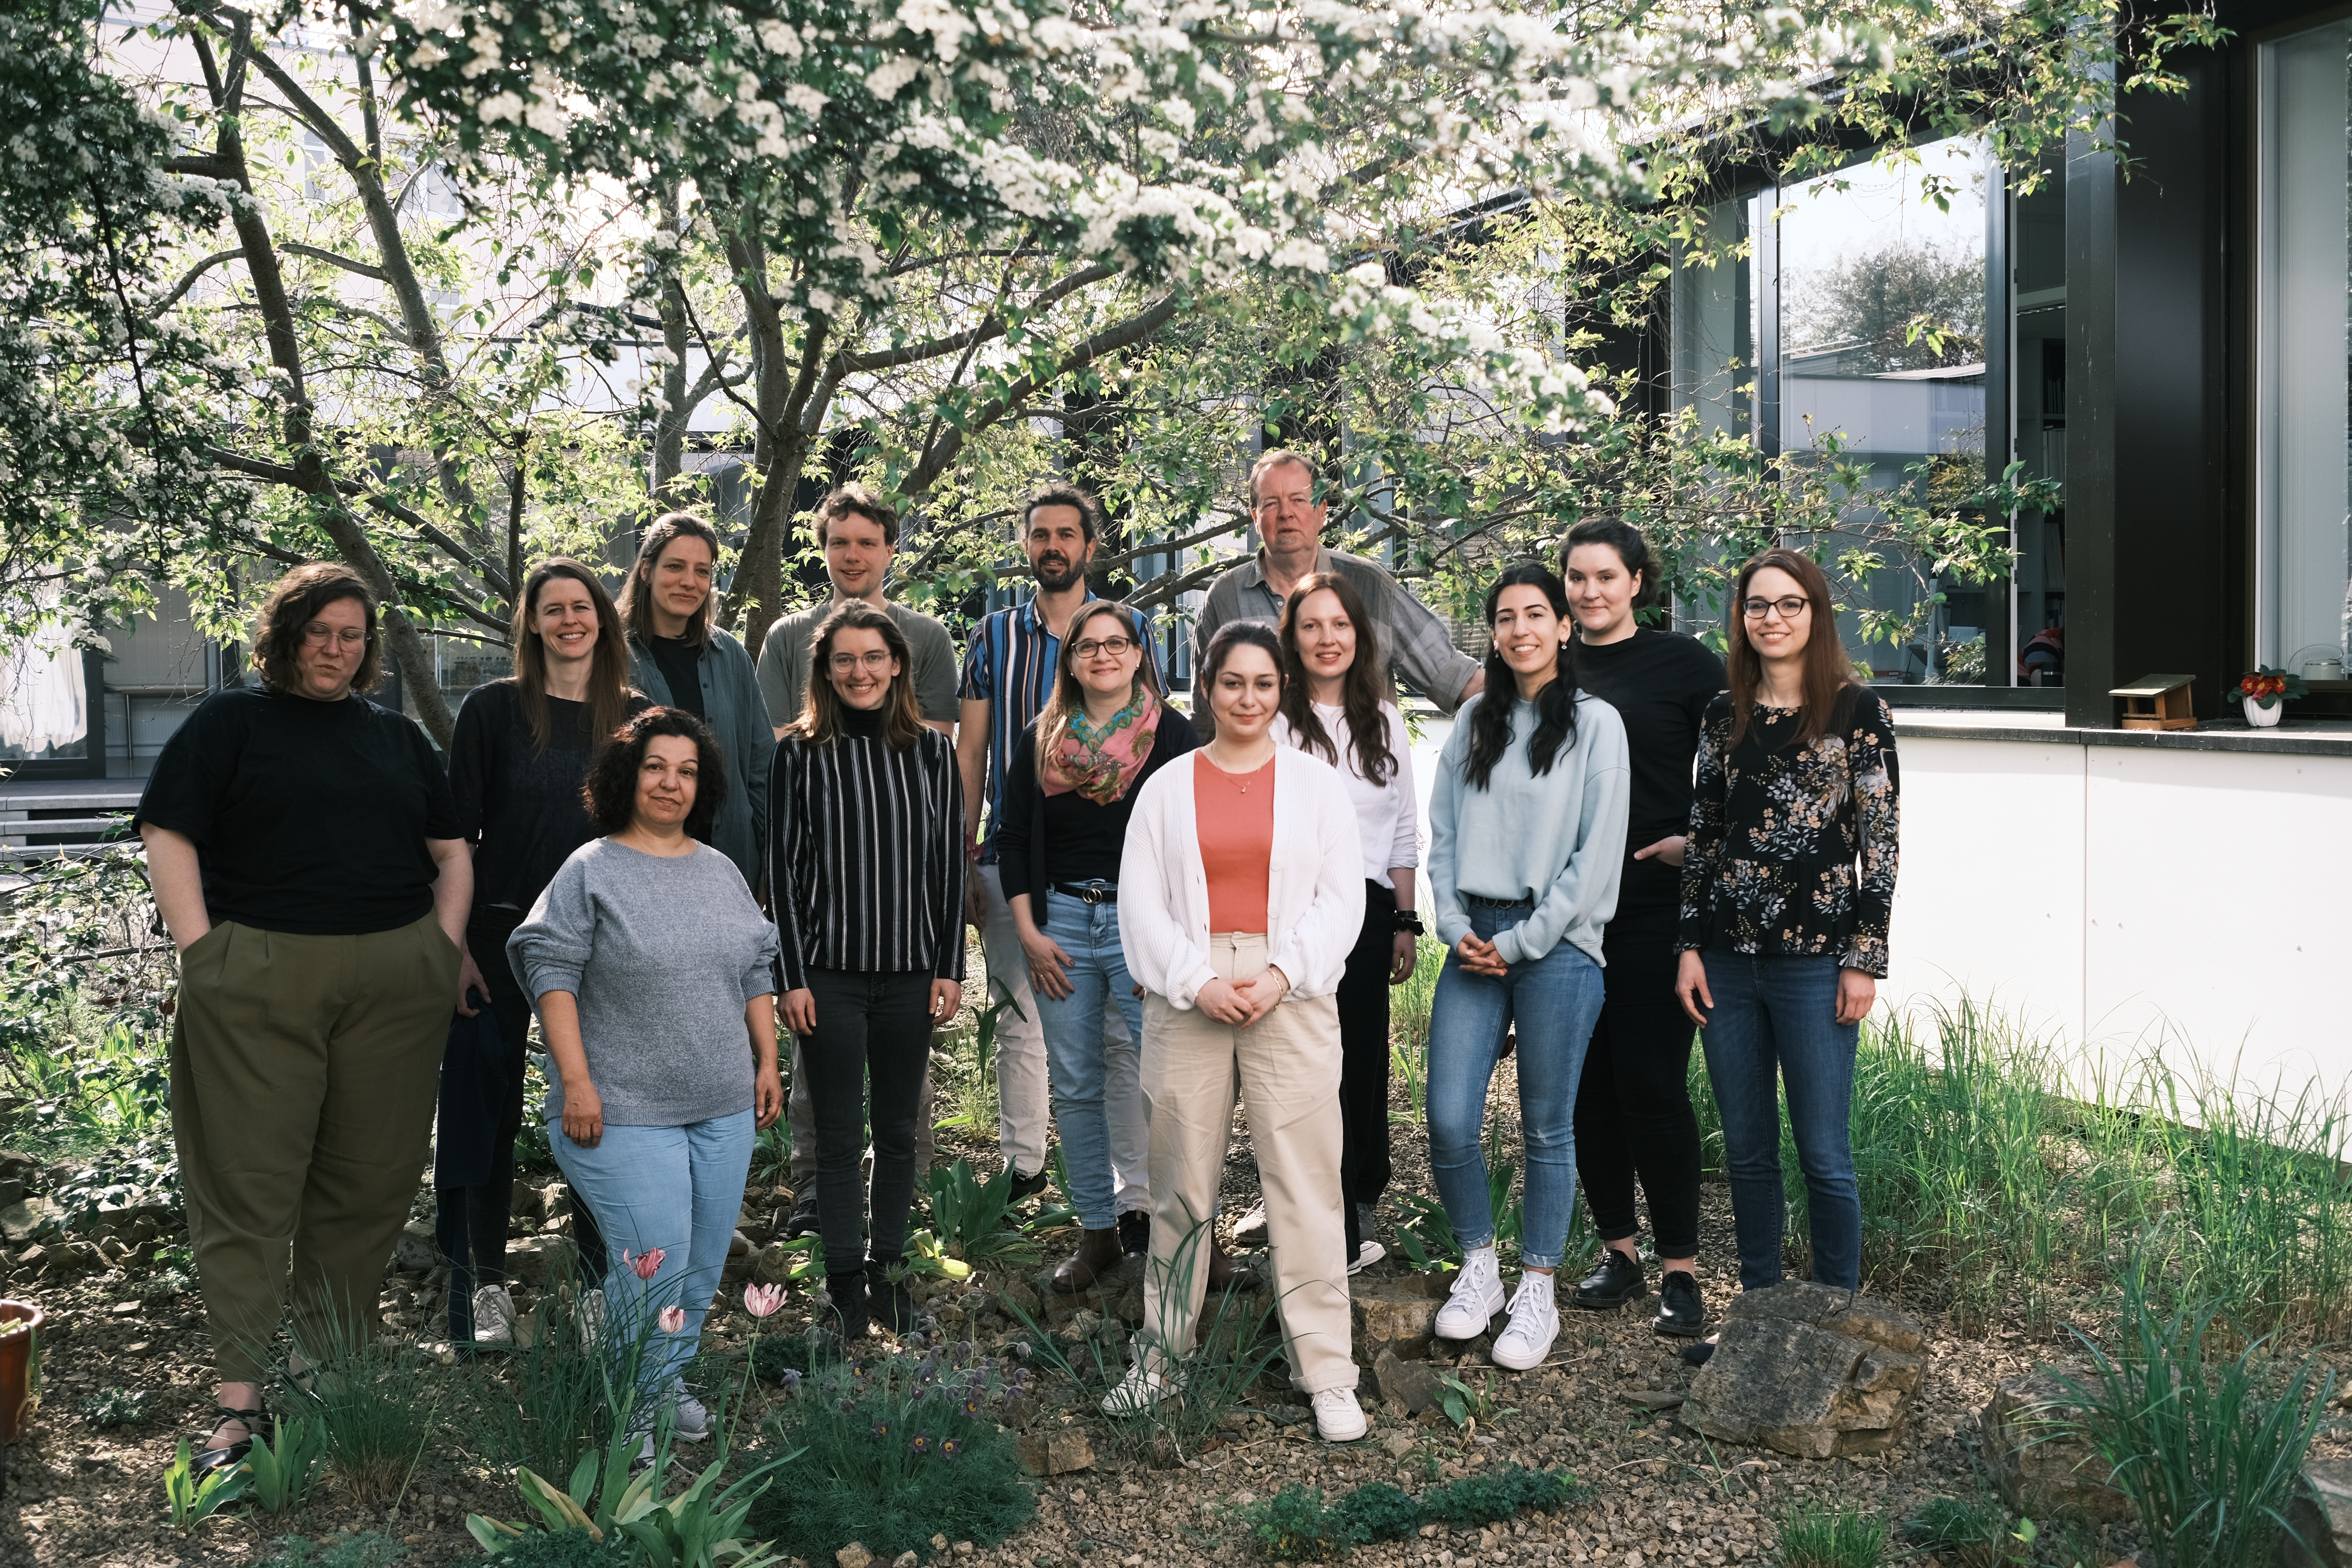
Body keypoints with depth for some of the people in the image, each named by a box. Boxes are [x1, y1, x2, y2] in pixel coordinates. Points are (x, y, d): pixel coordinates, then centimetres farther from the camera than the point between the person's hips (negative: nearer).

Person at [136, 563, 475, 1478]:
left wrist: (448, 950, 6)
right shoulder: (231, 722, 7)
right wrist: (202, 955, -10)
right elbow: (168, 837, -1)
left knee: (369, 1180, 5)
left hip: (396, 982, 4)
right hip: (257, 981, -3)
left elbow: (451, 852, 20)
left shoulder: (398, 738, 19)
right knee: (250, 1186, -3)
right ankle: (241, 1400, 1)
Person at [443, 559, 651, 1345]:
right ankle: (485, 1281, 20)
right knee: (491, 1106, 7)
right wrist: (453, 940, -6)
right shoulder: (493, 709, -2)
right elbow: (457, 829, -2)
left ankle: (603, 1280, 18)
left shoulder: (637, 718, 5)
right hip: (502, 932, -2)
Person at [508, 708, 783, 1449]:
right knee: (654, 1263, -10)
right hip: (628, 1112, -6)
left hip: (725, 1109, 6)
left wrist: (767, 1063, 13)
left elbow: (756, 973, 19)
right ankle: (631, 1411, 10)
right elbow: (552, 972, -9)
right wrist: (576, 1080, -15)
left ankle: (670, 1380, 29)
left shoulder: (721, 871, 13)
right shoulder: (591, 870, -4)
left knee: (705, 1260, 10)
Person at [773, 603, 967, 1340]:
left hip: (910, 973, 2)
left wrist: (950, 967, 1)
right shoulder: (801, 753, 0)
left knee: (898, 1130, 10)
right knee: (840, 1135, 2)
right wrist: (794, 977, -6)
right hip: (830, 973, -2)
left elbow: (950, 865, 6)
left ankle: (888, 1267, 22)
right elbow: (784, 868, -1)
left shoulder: (931, 752, 5)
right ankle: (844, 1279, 12)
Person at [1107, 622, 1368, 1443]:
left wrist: (1281, 976, -10)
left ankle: (1326, 1374, 6)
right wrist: (1199, 982, -9)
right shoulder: (1166, 789, 9)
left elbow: (1342, 898, 3)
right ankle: (1159, 1357, 21)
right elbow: (1141, 904, 4)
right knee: (1181, 1184, 7)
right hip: (1188, 999, 1)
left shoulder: (1316, 783, 8)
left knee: (1306, 1184, -2)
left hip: (1292, 999, -1)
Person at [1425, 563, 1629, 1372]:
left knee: (1547, 1129, 4)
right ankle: (1478, 1266, 19)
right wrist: (1456, 926, -2)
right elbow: (1443, 834, 12)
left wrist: (1523, 942, -9)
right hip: (1474, 942, 4)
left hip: (1557, 947, -3)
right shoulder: (1475, 723, 12)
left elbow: (1596, 855, -6)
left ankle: (1538, 1293, 17)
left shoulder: (1594, 723, -1)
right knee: (1449, 1122, -3)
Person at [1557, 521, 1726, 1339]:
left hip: (1652, 909, -4)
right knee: (1587, 1084, 8)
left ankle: (1679, 1267, 7)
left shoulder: (1683, 662, 0)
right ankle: (1618, 1249, 22)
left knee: (1652, 1085, -4)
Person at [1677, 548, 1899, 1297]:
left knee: (1823, 1153, 1)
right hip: (1728, 958, 4)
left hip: (1814, 961, -4)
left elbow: (1880, 843, -4)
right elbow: (1703, 835, 11)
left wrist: (1865, 958, -9)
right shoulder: (1725, 716, 10)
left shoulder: (1859, 712, -2)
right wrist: (1690, 946, 5)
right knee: (1747, 1151, 11)